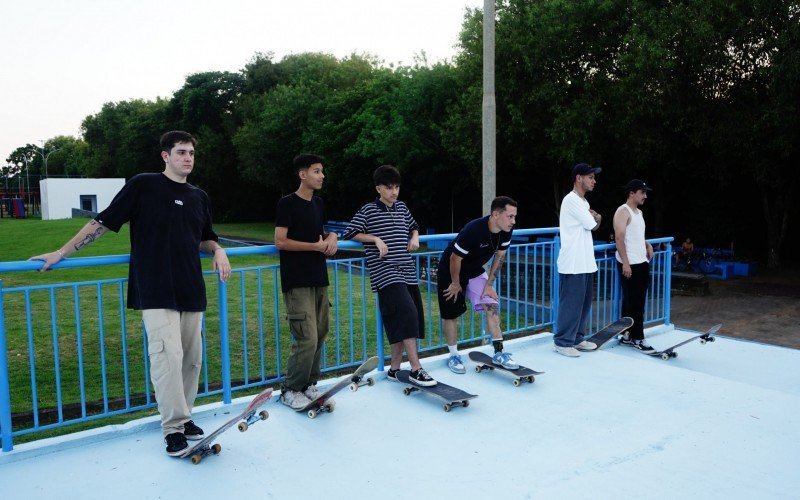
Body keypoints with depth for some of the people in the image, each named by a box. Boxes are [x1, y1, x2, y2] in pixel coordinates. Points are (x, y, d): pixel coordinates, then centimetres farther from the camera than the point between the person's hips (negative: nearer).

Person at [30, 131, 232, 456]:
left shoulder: (199, 197, 15)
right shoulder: (143, 185, -1)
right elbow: (103, 222, 1)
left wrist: (217, 251, 4)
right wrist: (62, 253, 1)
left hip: (191, 291, 5)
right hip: (156, 292, -5)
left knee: (192, 357, 7)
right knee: (167, 356, -12)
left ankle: (183, 416, 22)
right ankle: (174, 427, -1)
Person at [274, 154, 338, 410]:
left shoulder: (318, 203, 15)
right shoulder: (287, 203, -8)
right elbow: (280, 242, -13)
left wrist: (331, 237, 3)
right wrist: (316, 246, -12)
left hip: (319, 279, 8)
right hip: (297, 282, -8)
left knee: (320, 336, 9)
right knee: (307, 340, -10)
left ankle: (309, 385, 22)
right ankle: (289, 390, 6)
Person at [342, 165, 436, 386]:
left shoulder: (402, 207, 15)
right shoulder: (368, 210, -1)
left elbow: (414, 227, 30)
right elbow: (349, 233, -3)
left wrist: (415, 238, 9)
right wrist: (375, 239, -11)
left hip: (407, 271, 7)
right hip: (385, 272, -7)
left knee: (406, 320, 6)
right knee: (407, 313, -20)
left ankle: (394, 368, 18)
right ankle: (416, 369, -16)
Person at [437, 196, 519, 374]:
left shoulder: (506, 230, -15)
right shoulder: (473, 230, -36)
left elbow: (499, 256, 0)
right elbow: (455, 258, -25)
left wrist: (489, 284, 0)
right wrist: (455, 283, -12)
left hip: (475, 271, 6)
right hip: (450, 271, -6)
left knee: (491, 305, -6)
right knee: (451, 314, 2)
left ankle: (499, 352, 1)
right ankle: (453, 356, 19)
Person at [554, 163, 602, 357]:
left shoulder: (583, 202, 18)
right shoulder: (571, 200, -14)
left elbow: (593, 223, 17)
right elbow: (592, 225, -12)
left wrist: (595, 217, -3)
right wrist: (596, 218, 9)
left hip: (585, 262, 10)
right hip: (573, 264, -10)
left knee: (584, 302, 14)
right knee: (571, 304, -4)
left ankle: (577, 338, 23)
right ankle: (563, 342, 4)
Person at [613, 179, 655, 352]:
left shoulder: (639, 212, 18)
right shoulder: (623, 212, -11)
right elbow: (619, 238, -17)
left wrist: (647, 245, 9)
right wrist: (625, 263, -22)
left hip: (642, 263, 9)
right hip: (629, 264, -9)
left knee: (637, 302, 11)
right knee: (633, 303, -6)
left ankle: (628, 335, 18)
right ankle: (637, 338, -1)